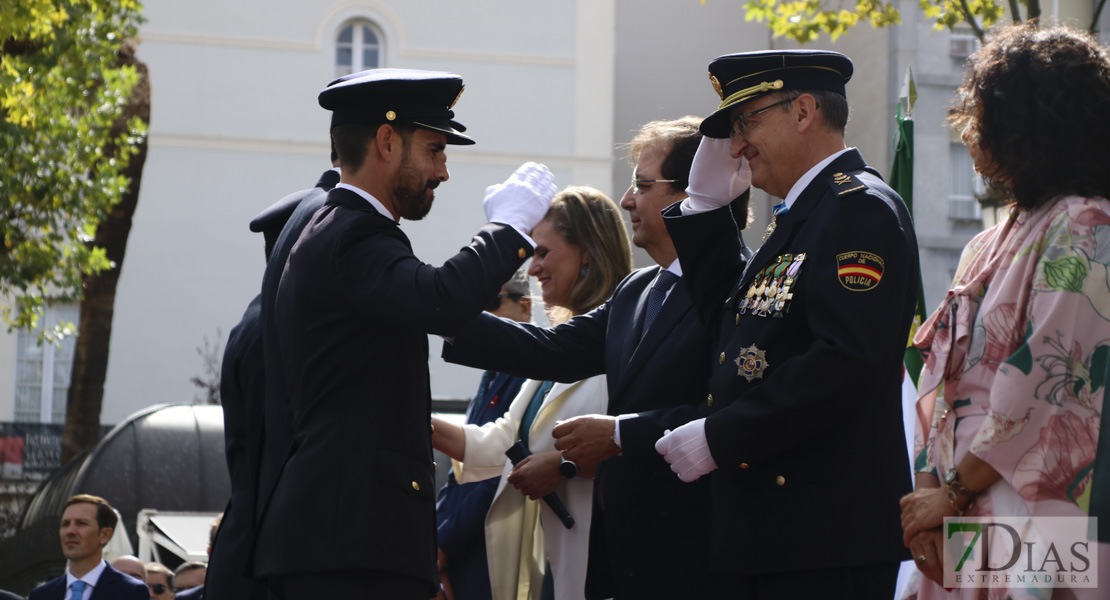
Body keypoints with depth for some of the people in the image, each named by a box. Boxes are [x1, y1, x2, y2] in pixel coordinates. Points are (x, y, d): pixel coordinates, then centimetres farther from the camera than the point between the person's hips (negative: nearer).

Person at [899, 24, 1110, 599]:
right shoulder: (992, 245, 18)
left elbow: (1046, 384, -16)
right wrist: (929, 486, -2)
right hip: (962, 512, 8)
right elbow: (944, 376, 13)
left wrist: (953, 491, -12)